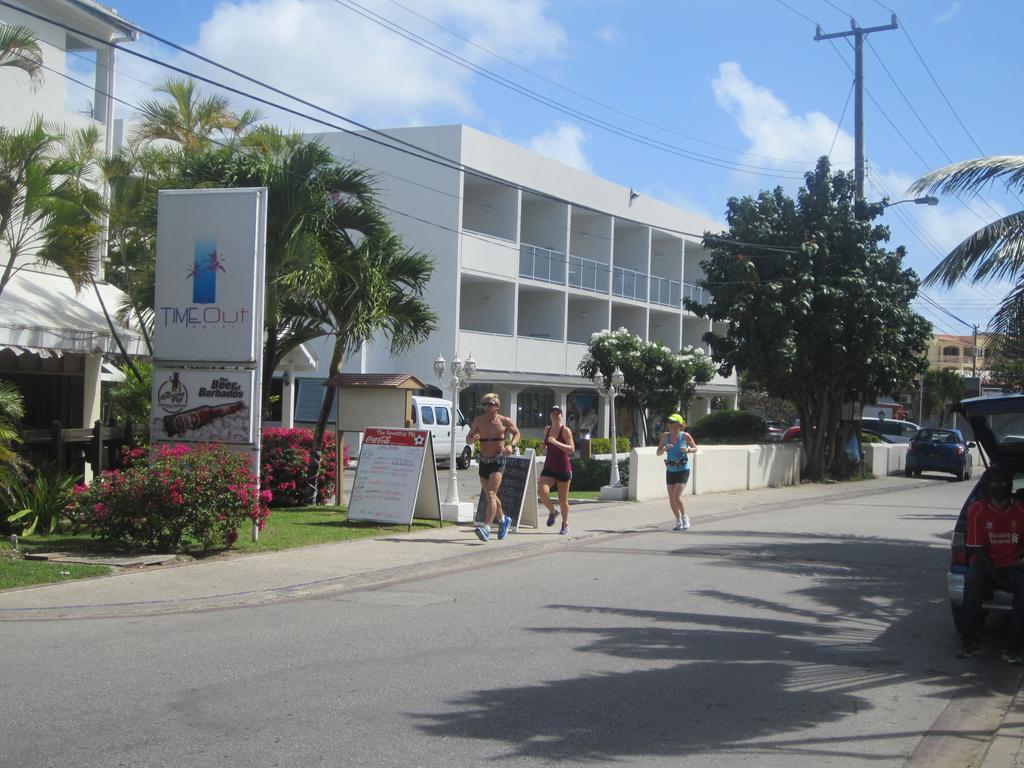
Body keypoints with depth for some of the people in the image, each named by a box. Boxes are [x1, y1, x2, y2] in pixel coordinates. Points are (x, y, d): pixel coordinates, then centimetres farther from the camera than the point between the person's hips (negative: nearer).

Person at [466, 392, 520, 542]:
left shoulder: (505, 421, -3)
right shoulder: (479, 420, 3)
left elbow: (517, 433, 12)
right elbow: (468, 439, 5)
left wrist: (511, 445, -7)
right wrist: (473, 439, -19)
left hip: (498, 461, -5)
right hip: (483, 461, 5)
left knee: (491, 494, -18)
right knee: (490, 495, 16)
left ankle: (486, 528, -24)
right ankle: (503, 520, 39)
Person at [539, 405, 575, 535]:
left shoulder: (565, 430, -9)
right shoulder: (547, 430, 8)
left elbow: (572, 449, -20)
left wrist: (556, 443, -30)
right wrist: (544, 449, 4)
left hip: (563, 468, -4)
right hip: (549, 467, 4)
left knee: (563, 499, 4)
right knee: (542, 492, -20)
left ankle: (565, 524, 25)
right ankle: (552, 512, 7)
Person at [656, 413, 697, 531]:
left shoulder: (685, 436, -8)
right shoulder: (665, 436, 0)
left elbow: (695, 448, 3)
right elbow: (658, 452, 2)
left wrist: (688, 450, -18)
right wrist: (665, 448, -19)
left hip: (683, 470, -4)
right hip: (670, 470, 4)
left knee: (677, 496, -15)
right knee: (671, 499, 6)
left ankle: (684, 517, 10)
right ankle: (678, 521, 25)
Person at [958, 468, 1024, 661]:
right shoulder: (977, 510, -8)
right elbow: (979, 550, -9)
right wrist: (997, 580, -16)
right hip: (985, 564, -1)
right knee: (972, 583, -33)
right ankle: (971, 642, -22)